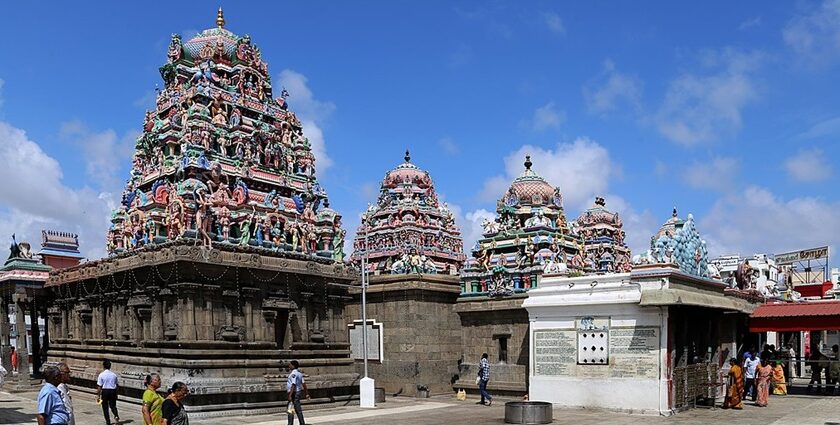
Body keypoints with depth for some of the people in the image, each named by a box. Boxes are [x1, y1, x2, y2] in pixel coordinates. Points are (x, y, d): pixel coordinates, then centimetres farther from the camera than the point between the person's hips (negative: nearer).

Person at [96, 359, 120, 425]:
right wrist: (116, 394, 19)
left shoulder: (101, 375, -9)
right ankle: (116, 416, -12)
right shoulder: (114, 375, 2)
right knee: (113, 405, 15)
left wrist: (98, 395, -2)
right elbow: (116, 385, 8)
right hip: (113, 391, 3)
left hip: (105, 391, -3)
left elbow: (99, 387, -10)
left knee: (105, 407, 10)